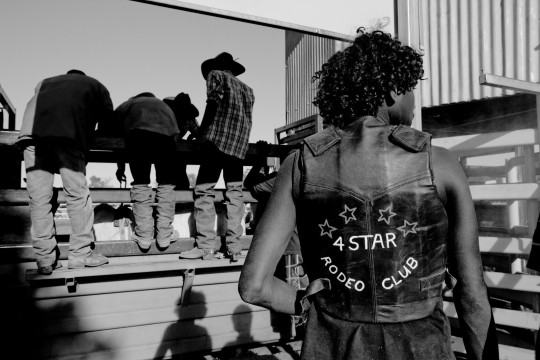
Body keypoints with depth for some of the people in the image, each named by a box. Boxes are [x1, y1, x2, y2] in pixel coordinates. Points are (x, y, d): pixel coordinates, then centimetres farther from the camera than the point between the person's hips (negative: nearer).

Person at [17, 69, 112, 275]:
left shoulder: (45, 82, 37)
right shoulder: (95, 85, 29)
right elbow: (108, 124, 26)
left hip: (32, 133, 3)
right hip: (67, 135, -3)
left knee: (39, 198, 4)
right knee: (77, 194, 4)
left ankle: (45, 259, 8)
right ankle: (80, 253, 7)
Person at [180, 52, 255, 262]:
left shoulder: (215, 75, 11)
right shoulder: (247, 89, 26)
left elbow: (213, 102, -5)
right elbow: (246, 118, 16)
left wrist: (202, 132, 1)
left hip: (218, 139, -5)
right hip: (240, 144, 6)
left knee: (204, 190, -5)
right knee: (234, 192, 6)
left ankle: (205, 247, -11)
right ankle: (234, 247, 2)